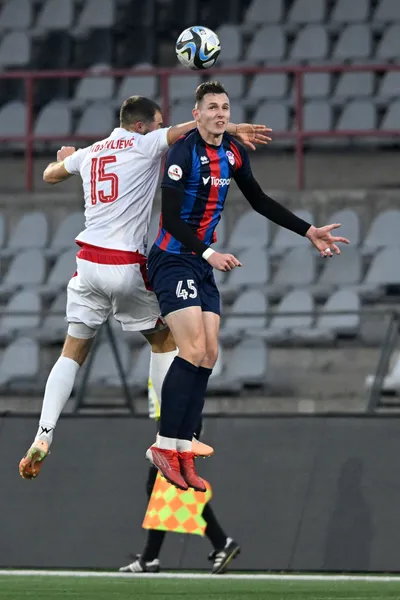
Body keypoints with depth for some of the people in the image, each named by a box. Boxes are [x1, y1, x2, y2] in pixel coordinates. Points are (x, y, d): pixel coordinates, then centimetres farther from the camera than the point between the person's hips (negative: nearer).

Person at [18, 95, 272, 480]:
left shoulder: (88, 153, 16)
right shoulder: (145, 145, -1)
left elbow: (50, 175, 34)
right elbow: (191, 129, -15)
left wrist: (63, 159, 55)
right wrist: (236, 129, -15)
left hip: (89, 261, 4)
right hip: (127, 266, -4)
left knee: (73, 352, 9)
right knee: (164, 339, 17)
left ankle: (42, 439, -8)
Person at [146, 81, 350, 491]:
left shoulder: (233, 153, 5)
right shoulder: (184, 152, -17)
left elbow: (260, 202, 18)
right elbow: (171, 218, -20)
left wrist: (308, 231, 14)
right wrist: (210, 254, -29)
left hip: (203, 265, 8)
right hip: (173, 260, -8)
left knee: (208, 356, 2)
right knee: (193, 351, -18)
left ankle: (183, 452, 5)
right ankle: (165, 446, -11)